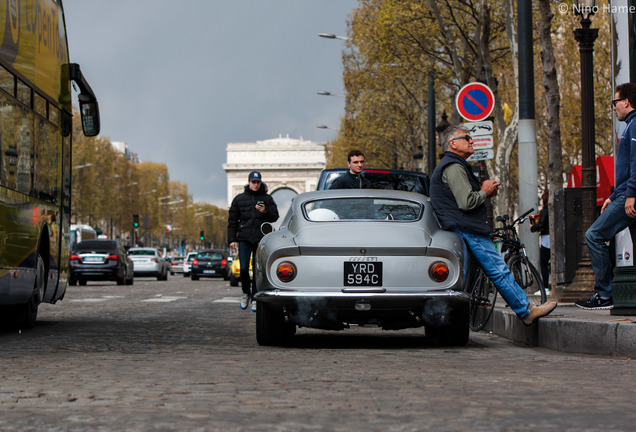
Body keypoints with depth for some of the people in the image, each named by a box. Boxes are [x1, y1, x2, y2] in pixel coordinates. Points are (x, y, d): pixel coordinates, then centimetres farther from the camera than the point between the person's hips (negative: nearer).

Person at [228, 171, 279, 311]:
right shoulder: (239, 199, 10)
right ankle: (246, 293, 17)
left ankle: (255, 299, 6)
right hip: (244, 239, 0)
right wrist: (232, 239, 4)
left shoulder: (267, 199, 10)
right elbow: (232, 220, 11)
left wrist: (265, 212, -15)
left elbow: (275, 217, 6)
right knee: (243, 268, -7)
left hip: (261, 239, 0)